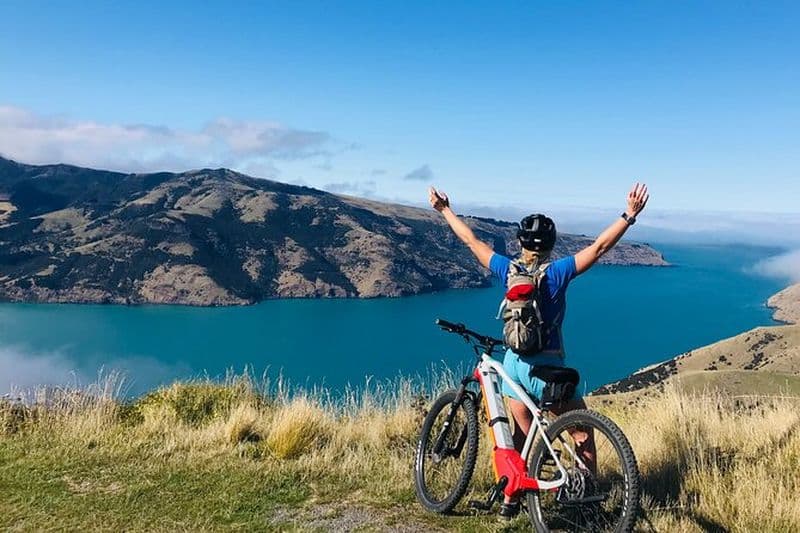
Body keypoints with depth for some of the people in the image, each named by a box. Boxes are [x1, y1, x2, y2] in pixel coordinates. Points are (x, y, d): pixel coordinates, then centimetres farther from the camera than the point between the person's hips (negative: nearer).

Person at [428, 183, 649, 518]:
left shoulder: (508, 270, -1)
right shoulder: (556, 273, -12)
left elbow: (471, 240, 8)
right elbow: (600, 246, -15)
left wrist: (445, 210, 18)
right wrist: (630, 215, -13)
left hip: (513, 363, 5)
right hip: (546, 366, -4)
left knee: (522, 434, 20)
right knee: (582, 433, 14)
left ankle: (510, 499, 25)